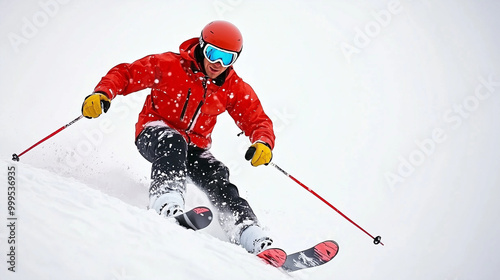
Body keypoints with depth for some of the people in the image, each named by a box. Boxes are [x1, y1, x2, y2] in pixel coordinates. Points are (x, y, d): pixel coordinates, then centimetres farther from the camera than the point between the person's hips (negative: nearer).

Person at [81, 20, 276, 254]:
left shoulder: (235, 89, -1)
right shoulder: (169, 65, -11)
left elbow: (258, 121, -3)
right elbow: (125, 74, -6)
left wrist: (263, 143, -27)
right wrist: (102, 94, -26)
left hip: (194, 146, 4)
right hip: (154, 132, -3)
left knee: (217, 178, -21)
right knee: (173, 143, -38)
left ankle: (249, 235, -31)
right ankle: (166, 201, -58)